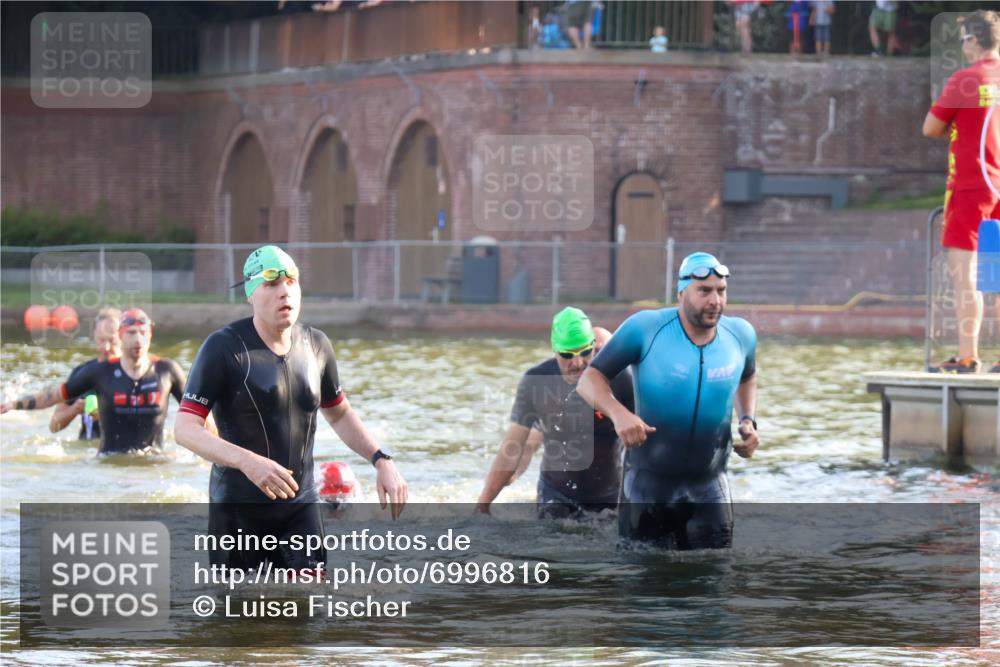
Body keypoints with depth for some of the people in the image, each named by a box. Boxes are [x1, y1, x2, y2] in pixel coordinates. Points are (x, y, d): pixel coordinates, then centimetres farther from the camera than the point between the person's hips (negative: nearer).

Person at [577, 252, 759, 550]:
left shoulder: (740, 335, -1)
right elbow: (591, 378, -11)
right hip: (648, 484, -2)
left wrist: (748, 420, 3)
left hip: (708, 488, 2)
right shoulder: (645, 328, -14)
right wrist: (618, 413, -31)